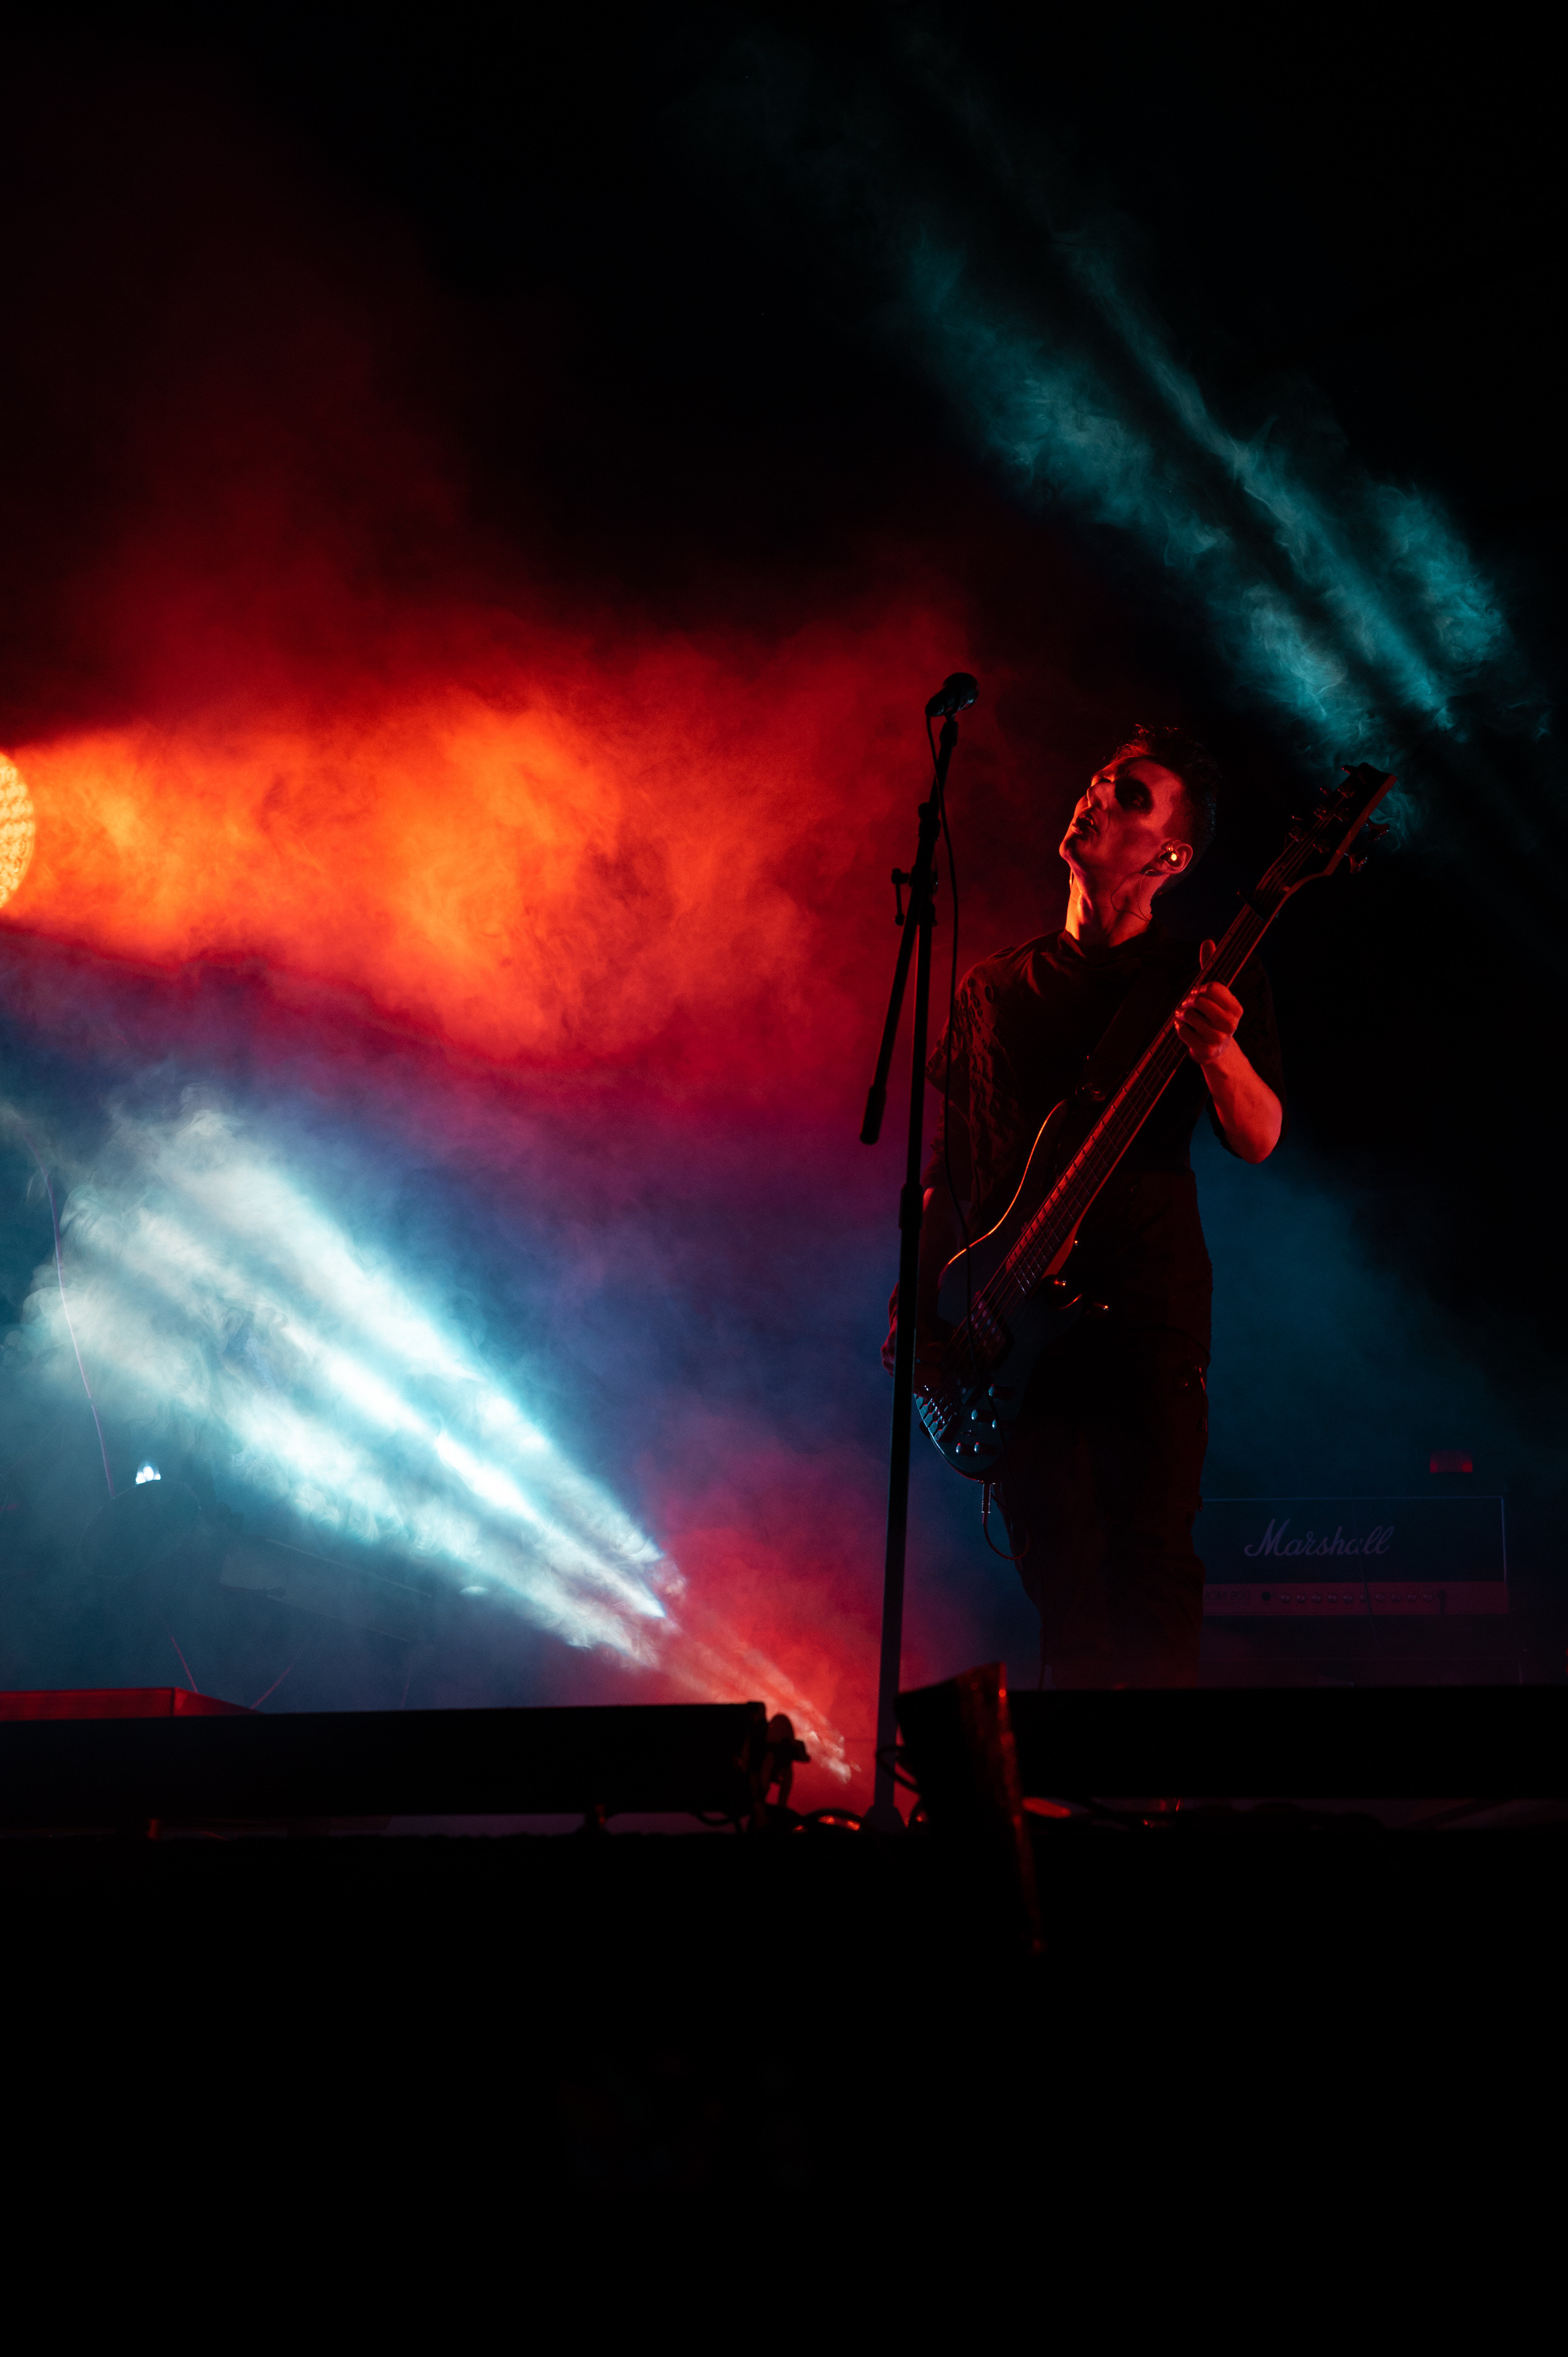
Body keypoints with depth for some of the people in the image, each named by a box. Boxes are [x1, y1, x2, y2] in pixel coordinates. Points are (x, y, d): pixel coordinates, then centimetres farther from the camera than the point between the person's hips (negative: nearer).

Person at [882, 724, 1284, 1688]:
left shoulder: (1207, 977, 7)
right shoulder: (996, 988, 18)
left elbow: (1261, 1139, -4)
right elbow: (947, 1164, 20)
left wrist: (1216, 1047, -24)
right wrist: (917, 1311, 11)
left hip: (1144, 1309, -3)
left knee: (1151, 1564, -11)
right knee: (1060, 1575, -1)